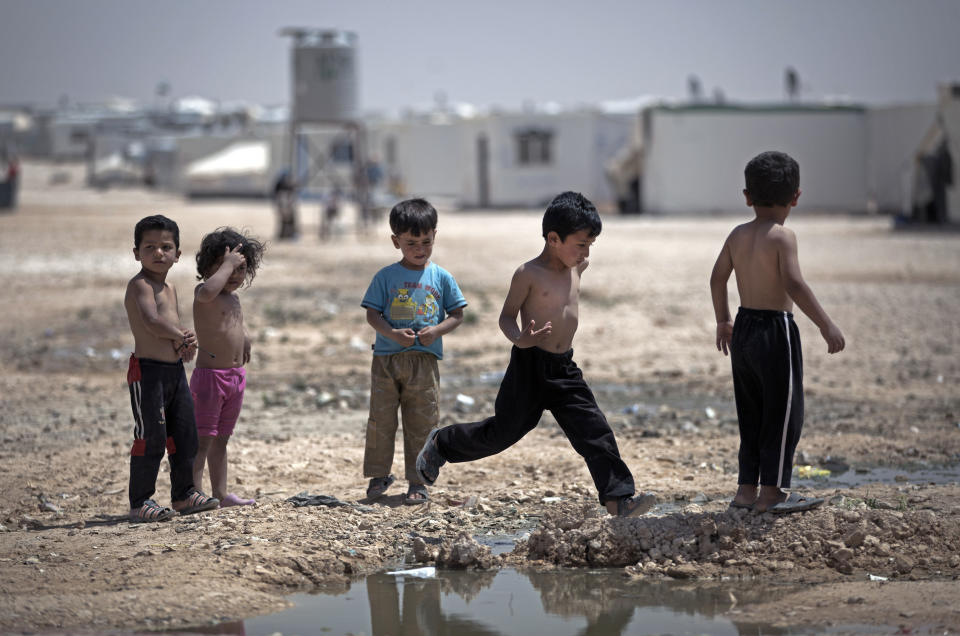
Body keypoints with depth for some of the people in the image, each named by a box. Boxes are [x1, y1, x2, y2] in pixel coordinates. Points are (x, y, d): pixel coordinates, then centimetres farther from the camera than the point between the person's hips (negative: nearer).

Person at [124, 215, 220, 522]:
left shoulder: (169, 288, 17)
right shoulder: (140, 285, -12)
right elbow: (151, 321, -26)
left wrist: (185, 344, -4)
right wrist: (182, 336, -14)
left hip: (175, 369, 9)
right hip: (147, 370, -9)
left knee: (185, 435, 13)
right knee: (150, 438, -7)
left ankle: (184, 493, 24)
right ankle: (140, 502, 0)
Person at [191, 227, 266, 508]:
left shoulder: (234, 299, 14)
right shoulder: (202, 293, -12)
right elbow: (208, 291, -38)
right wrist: (227, 264, -28)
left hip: (235, 377, 8)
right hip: (209, 376, -8)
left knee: (221, 439, 14)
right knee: (202, 439, -9)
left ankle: (220, 493, 19)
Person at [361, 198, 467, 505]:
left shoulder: (441, 278, 5)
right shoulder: (386, 277, 2)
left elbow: (457, 315, 8)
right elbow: (372, 313, 0)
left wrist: (438, 330, -12)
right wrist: (392, 334, -18)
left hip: (425, 361, 0)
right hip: (386, 358, 0)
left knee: (421, 424, 3)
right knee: (381, 420, 3)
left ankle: (418, 481, 12)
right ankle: (379, 474, 18)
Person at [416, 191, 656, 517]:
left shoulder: (577, 267, 6)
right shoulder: (528, 274, -13)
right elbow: (506, 316, -11)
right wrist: (520, 339, -27)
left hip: (565, 368, 6)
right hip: (529, 367, -6)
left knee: (595, 432, -6)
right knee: (502, 432, 4)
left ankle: (619, 498, -8)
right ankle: (440, 444, 27)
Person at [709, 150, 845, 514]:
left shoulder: (738, 235, 7)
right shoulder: (782, 237, -14)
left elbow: (718, 279, 15)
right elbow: (794, 285, -24)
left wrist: (723, 321, 29)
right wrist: (826, 324, -21)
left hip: (743, 329, 7)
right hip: (775, 329, -7)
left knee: (752, 414, 15)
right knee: (784, 412, 1)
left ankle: (746, 489, 18)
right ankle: (771, 493, 2)